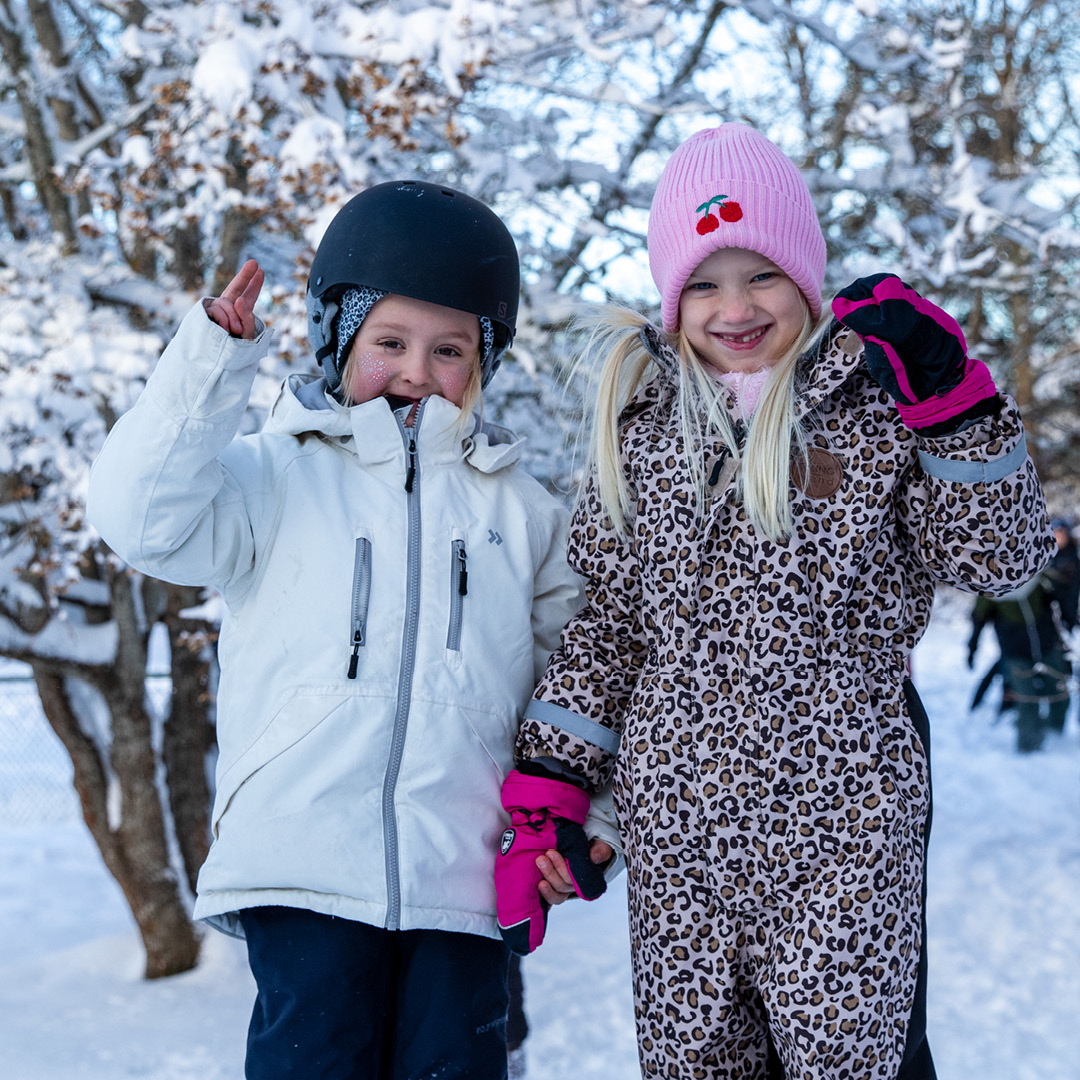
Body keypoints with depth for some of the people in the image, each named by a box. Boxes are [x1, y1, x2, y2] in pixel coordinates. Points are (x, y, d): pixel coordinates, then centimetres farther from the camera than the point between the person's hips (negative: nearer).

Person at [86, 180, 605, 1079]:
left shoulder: (518, 509, 16)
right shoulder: (275, 474, 8)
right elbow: (146, 519, -8)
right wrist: (213, 364, -10)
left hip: (464, 876, 2)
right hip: (306, 869, -2)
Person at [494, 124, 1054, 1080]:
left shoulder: (875, 394, 0)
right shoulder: (642, 418, 8)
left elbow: (1000, 557, -3)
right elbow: (606, 617, 11)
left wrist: (953, 400, -15)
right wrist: (545, 788, 5)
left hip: (841, 813, -3)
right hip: (673, 819, 3)